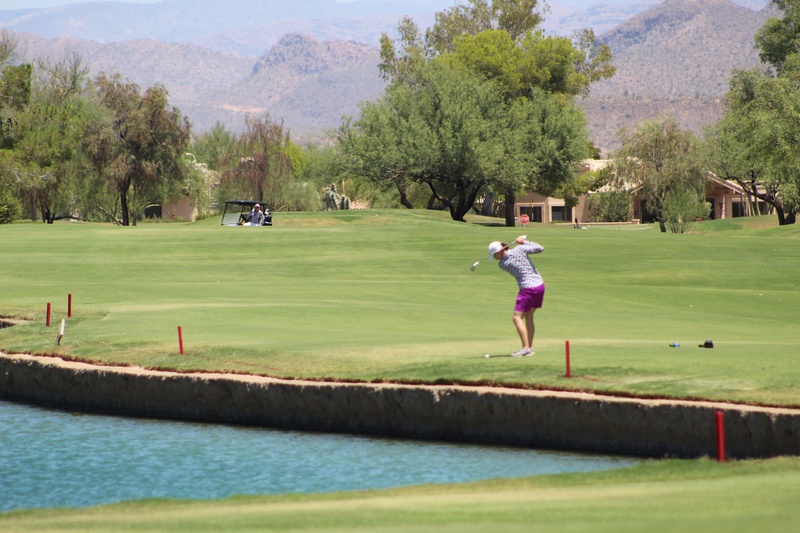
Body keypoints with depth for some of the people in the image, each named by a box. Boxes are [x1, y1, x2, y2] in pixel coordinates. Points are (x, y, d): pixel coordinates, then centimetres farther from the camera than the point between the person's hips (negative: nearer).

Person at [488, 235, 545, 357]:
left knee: (517, 317, -3)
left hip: (528, 288, -7)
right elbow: (540, 248, -1)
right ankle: (529, 347, 14)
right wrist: (524, 242, 5)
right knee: (529, 316, 13)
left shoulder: (501, 264, -9)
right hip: (539, 284, 7)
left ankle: (526, 347, -14)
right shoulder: (520, 249, -4)